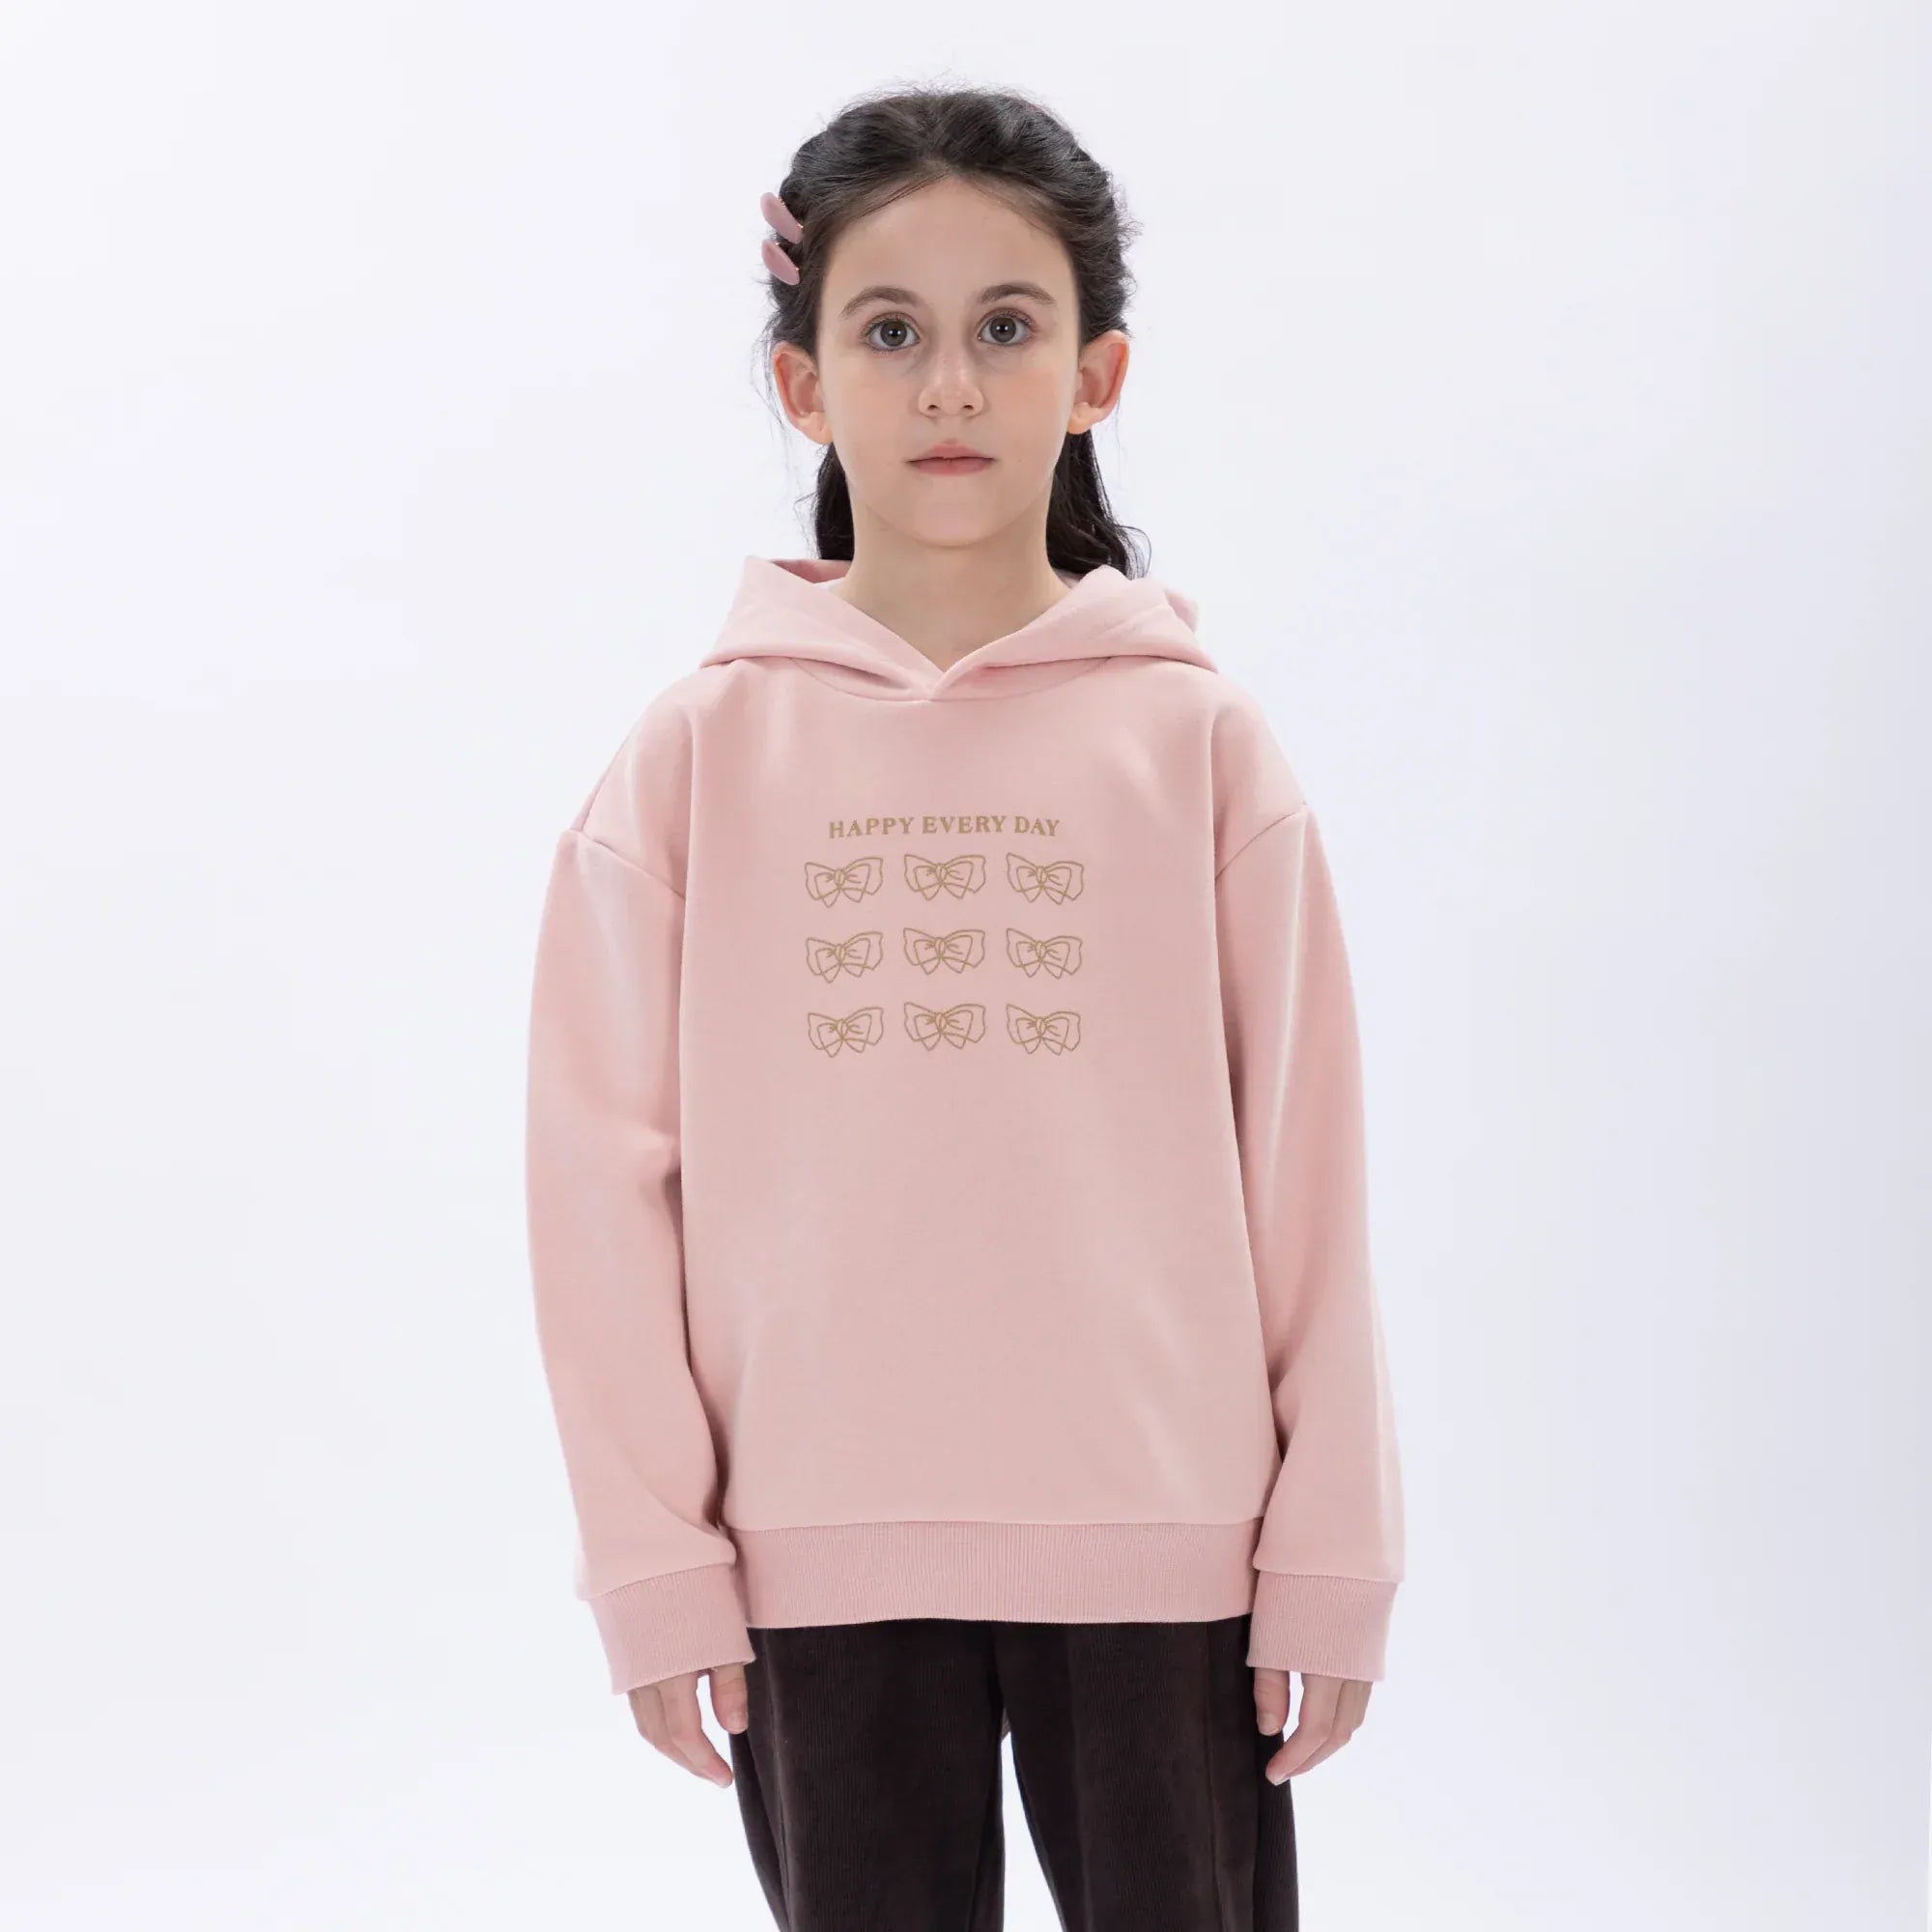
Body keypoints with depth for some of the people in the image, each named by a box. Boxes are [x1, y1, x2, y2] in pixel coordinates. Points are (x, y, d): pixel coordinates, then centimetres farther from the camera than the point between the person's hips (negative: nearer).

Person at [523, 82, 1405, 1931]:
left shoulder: (1199, 741, 0)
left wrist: (1331, 1561, 1)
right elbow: (605, 1177, 1)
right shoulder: (699, 753, 1)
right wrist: (655, 1565, -2)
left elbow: (1302, 1176, 1)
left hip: (1161, 1550, 0)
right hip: (819, 1559, 1)